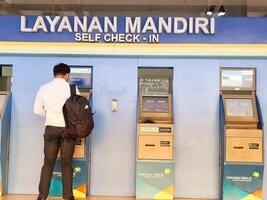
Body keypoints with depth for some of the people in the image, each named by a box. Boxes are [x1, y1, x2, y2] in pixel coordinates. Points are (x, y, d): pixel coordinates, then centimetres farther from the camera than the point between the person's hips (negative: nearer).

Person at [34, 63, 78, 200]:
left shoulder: (44, 88, -1)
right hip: (67, 129, -2)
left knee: (48, 163, 11)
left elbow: (37, 110, 4)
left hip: (51, 128, 2)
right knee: (66, 164, 9)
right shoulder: (72, 89, -9)